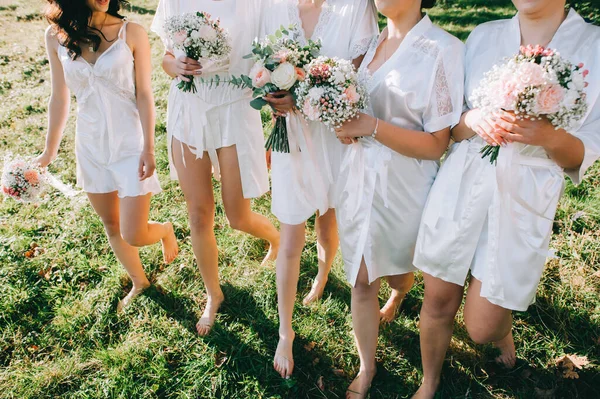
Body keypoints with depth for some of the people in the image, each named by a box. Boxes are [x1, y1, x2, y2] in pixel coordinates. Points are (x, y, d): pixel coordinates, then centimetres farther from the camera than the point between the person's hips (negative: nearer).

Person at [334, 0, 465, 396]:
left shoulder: (442, 49, -16)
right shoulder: (375, 42, 4)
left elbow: (436, 144, -16)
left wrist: (370, 126, -24)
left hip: (402, 186, -4)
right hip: (358, 175, 5)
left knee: (396, 267, 23)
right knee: (362, 278, 10)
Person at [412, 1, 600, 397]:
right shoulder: (483, 36, 4)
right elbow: (450, 127, 8)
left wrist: (548, 136, -22)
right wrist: (473, 120, -14)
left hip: (524, 200, -2)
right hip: (459, 185, 2)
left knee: (482, 326, 4)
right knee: (438, 302, 11)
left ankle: (504, 328, 42)